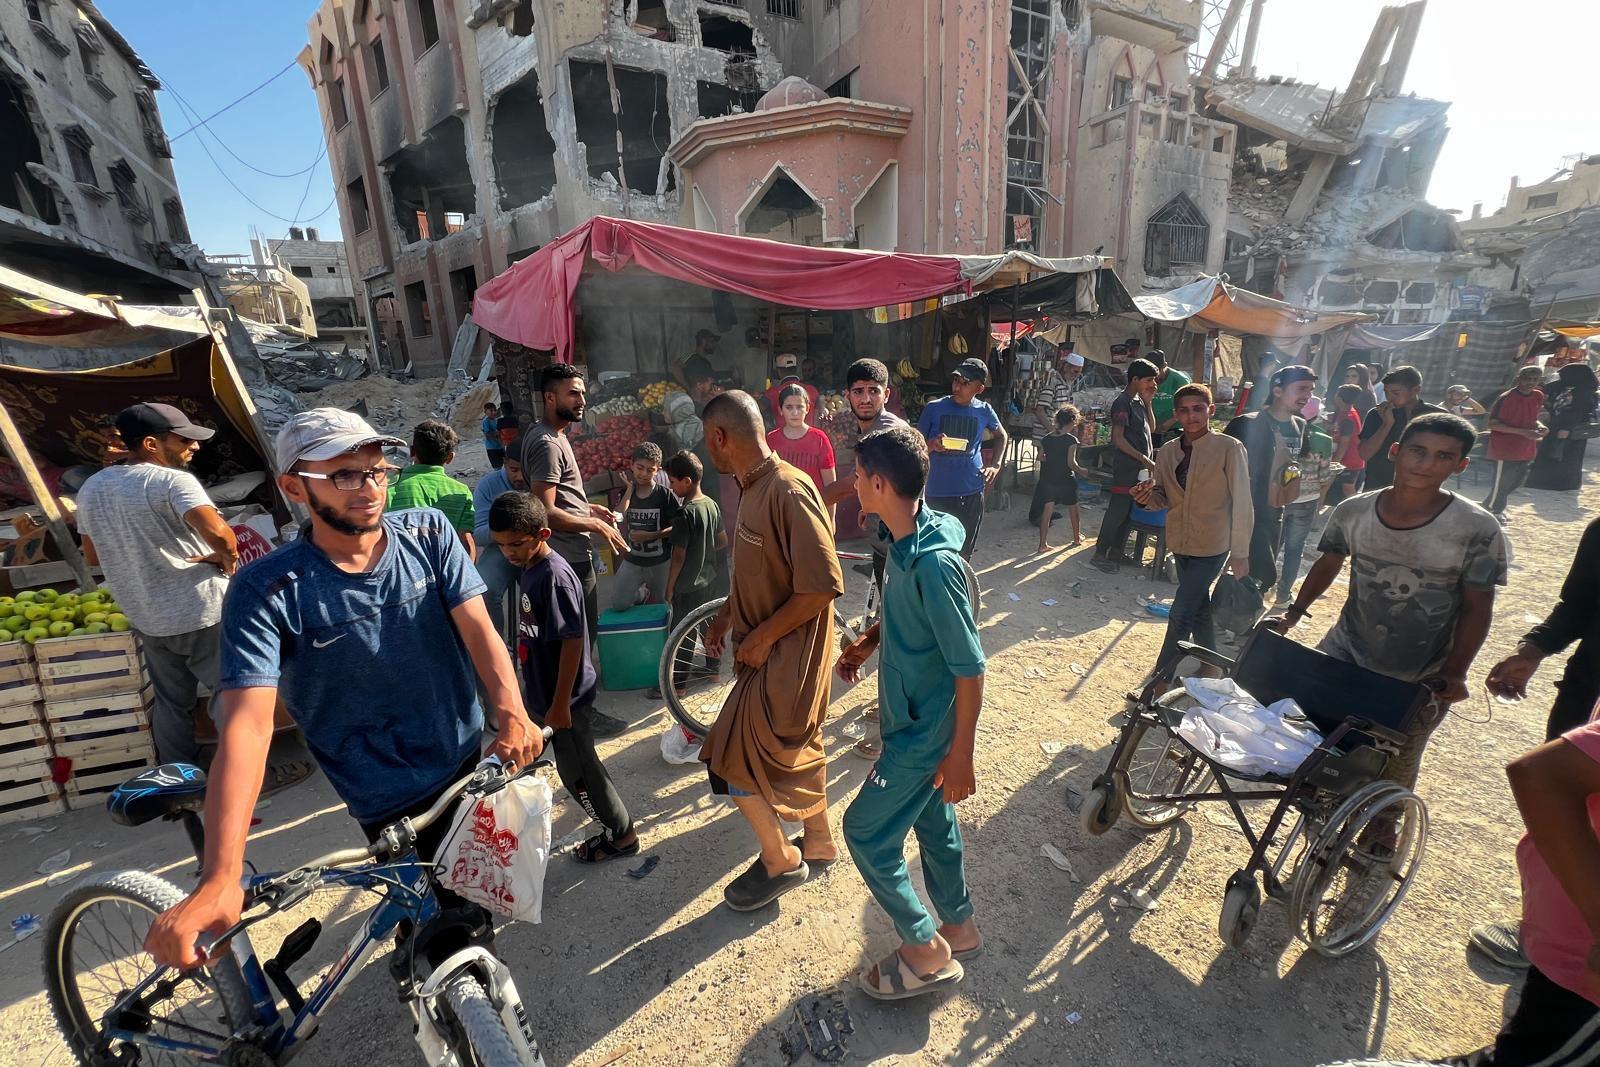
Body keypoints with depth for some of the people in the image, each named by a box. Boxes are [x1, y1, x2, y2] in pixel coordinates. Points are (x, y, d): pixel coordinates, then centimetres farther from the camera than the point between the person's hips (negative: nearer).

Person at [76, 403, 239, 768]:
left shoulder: (91, 488, 7)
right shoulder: (172, 480, -18)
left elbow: (93, 557, 17)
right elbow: (217, 532, -35)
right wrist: (228, 558, -16)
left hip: (146, 618, 7)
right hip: (201, 613, -7)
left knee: (170, 701, 20)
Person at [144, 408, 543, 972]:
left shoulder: (427, 531, -10)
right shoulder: (267, 590, -18)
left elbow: (478, 627, -17)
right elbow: (247, 723, -26)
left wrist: (511, 711, -34)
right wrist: (219, 878, -35)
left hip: (473, 761, 4)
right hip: (392, 801, -3)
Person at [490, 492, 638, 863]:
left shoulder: (554, 576, -25)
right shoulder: (531, 568, 4)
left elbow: (572, 641, -26)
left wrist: (560, 703, -22)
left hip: (564, 697, -9)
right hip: (545, 692, 9)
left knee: (578, 769, 6)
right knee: (573, 765, 22)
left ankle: (622, 835, 24)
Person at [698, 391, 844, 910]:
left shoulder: (788, 490, -26)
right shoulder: (753, 489, 5)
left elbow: (823, 585, -29)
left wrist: (761, 637, -21)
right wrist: (725, 616, 12)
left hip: (788, 654, -9)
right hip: (769, 650, 9)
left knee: (735, 760, 2)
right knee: (797, 750, 22)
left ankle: (780, 862, 25)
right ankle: (818, 843, 43)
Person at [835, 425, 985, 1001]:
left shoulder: (933, 563, -31)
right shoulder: (903, 542, -3)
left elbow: (969, 667, -25)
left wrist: (961, 752, -19)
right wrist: (867, 642, 5)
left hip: (926, 728, -9)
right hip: (913, 716, 9)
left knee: (865, 830, 4)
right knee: (933, 819, 23)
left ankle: (926, 953, 24)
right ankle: (958, 929, 45)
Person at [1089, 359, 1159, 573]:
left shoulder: (1139, 401, 14)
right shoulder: (1123, 402, -13)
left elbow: (1150, 428, 16)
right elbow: (1118, 438, -19)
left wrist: (1148, 403, 6)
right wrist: (1143, 458, -20)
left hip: (1139, 467, 9)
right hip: (1126, 468, -9)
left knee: (1129, 511, 13)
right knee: (1117, 511, -5)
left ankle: (1117, 550, 22)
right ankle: (1100, 554, 2)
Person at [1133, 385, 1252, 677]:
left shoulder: (1229, 448, -14)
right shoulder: (1167, 451, 1)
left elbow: (1242, 503, -11)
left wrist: (1240, 552, -10)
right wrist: (1148, 497, -16)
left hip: (1212, 546, -5)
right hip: (1180, 543, 6)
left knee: (1181, 612, -8)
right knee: (1198, 608, 20)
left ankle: (1162, 678, 6)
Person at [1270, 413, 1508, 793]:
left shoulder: (1477, 529, -14)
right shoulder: (1352, 512, -8)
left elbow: (1477, 608, -8)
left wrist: (1454, 673, -15)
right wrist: (1294, 612, -3)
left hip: (1419, 684, -2)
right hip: (1343, 659, 2)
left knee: (1392, 779, 14)